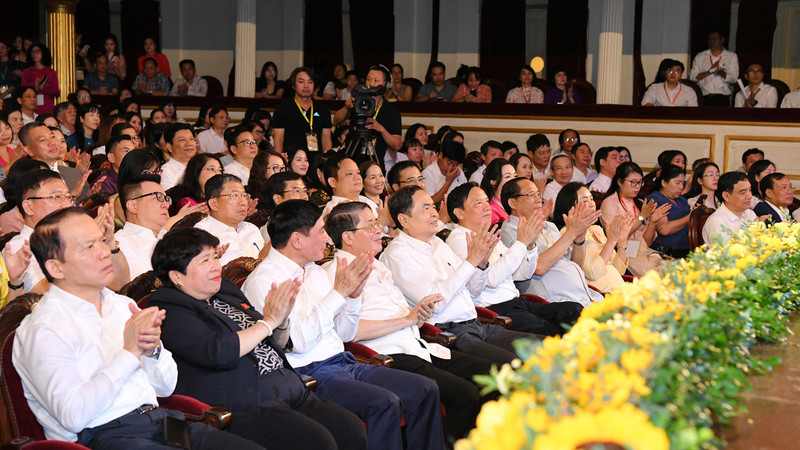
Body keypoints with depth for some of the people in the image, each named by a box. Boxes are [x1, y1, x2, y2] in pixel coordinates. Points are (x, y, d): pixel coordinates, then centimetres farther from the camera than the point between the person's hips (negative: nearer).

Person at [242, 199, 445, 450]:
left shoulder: (315, 271, 15)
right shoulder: (263, 279, -10)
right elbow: (299, 341, -22)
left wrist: (354, 293, 1)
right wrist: (339, 291, -17)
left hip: (343, 363, 8)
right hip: (310, 373, -8)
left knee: (425, 390, -6)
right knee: (384, 403, -28)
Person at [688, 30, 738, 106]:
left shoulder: (732, 56, 14)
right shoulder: (700, 56, 15)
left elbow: (733, 79, 3)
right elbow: (692, 77, 4)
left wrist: (720, 72, -16)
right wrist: (709, 71, -9)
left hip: (722, 99, 0)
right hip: (704, 98, 0)